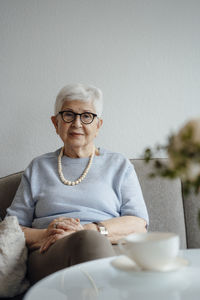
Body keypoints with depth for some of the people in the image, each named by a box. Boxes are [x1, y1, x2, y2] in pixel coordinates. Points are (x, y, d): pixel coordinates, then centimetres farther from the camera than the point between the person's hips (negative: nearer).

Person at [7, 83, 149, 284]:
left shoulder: (120, 166, 19)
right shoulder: (38, 168, 22)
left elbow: (139, 224, 5)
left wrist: (88, 230, -12)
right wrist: (43, 235, -9)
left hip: (110, 254, 1)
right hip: (47, 259, 0)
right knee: (87, 241, -37)